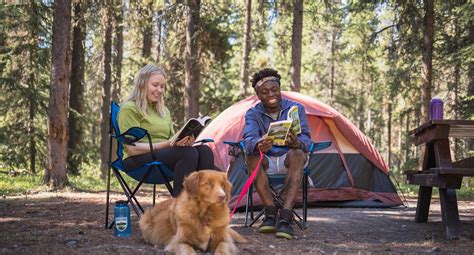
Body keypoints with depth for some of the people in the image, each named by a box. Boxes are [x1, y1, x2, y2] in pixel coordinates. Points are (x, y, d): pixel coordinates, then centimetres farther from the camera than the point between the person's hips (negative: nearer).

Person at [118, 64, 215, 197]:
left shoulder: (164, 111, 24)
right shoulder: (130, 109, -1)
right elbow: (132, 148, -10)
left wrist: (185, 142, -4)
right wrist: (167, 144, -19)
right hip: (139, 160, -7)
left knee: (205, 151, -22)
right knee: (189, 153, -32)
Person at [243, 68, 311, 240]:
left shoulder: (296, 109, -5)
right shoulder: (253, 114, -6)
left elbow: (306, 138, -18)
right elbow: (249, 139, -26)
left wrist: (297, 143, -45)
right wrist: (257, 145, -52)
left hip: (288, 159, -1)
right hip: (266, 162, 1)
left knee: (297, 154, -35)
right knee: (252, 156, -32)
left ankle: (285, 217, -47)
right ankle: (271, 212, -33)